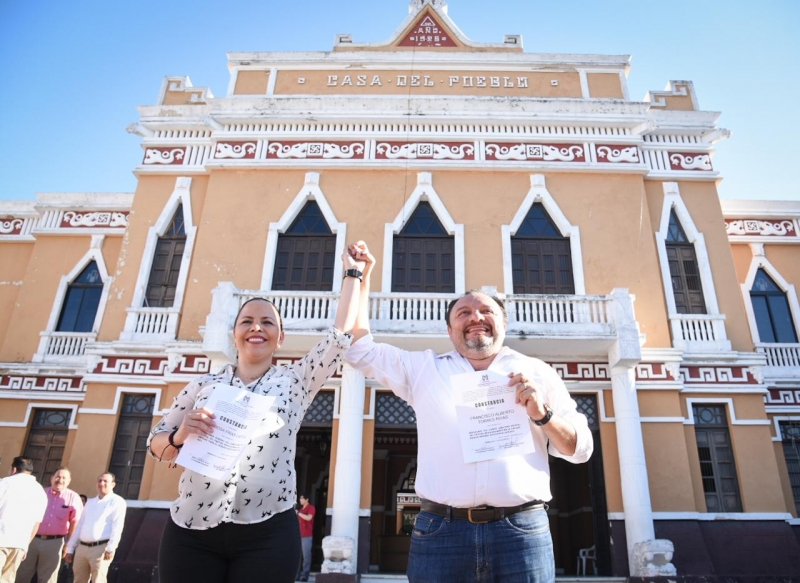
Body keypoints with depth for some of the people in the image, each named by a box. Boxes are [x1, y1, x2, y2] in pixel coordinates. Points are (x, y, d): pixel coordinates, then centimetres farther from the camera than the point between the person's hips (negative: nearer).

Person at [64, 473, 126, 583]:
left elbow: (117, 527, -12)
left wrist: (111, 548, -21)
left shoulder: (117, 501, -2)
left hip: (101, 548, -7)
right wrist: (70, 548, 16)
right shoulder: (90, 502, 20)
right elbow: (79, 526, 21)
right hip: (82, 548, 7)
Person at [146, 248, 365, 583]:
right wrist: (180, 437, -11)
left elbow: (341, 333, 4)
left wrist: (353, 272, 9)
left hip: (267, 534, -1)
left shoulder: (295, 381, 6)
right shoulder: (204, 385, 8)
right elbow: (156, 444, 11)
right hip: (191, 533, 1)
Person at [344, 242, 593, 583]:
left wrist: (543, 413, -8)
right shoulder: (424, 369, 14)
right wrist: (361, 275, 14)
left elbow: (580, 448, 12)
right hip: (440, 531, 1)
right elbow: (360, 349, 16)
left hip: (521, 531, 0)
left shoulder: (536, 372, 12)